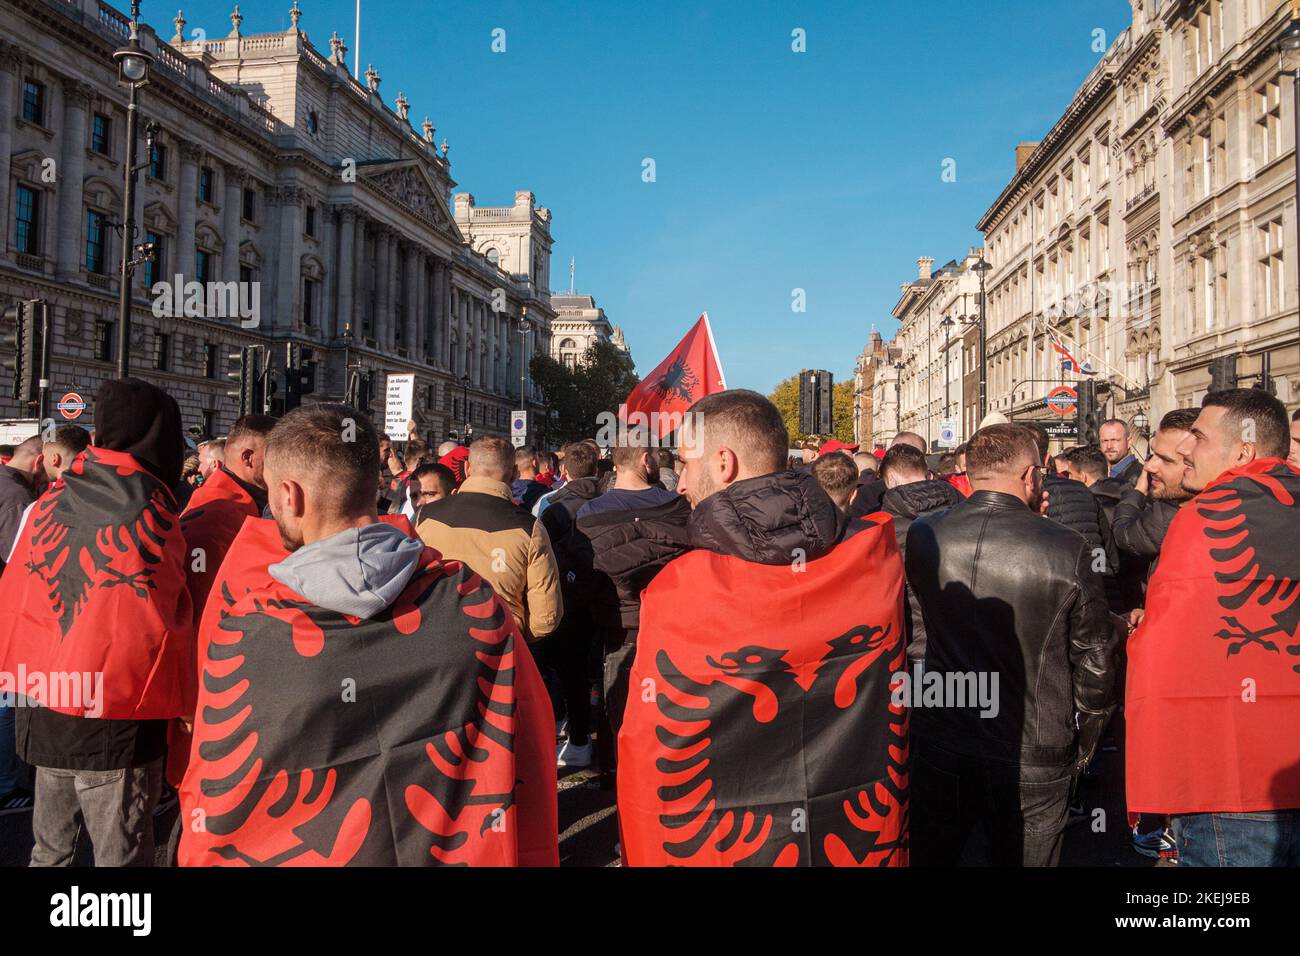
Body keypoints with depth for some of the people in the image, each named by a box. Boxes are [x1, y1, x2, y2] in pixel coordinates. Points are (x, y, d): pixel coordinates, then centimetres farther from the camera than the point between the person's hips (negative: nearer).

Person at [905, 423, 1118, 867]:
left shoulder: (921, 535, -9)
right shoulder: (1066, 550, -16)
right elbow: (1094, 659, -7)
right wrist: (1082, 745, 10)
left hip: (939, 746, 2)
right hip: (1032, 759, -2)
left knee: (928, 858, 19)